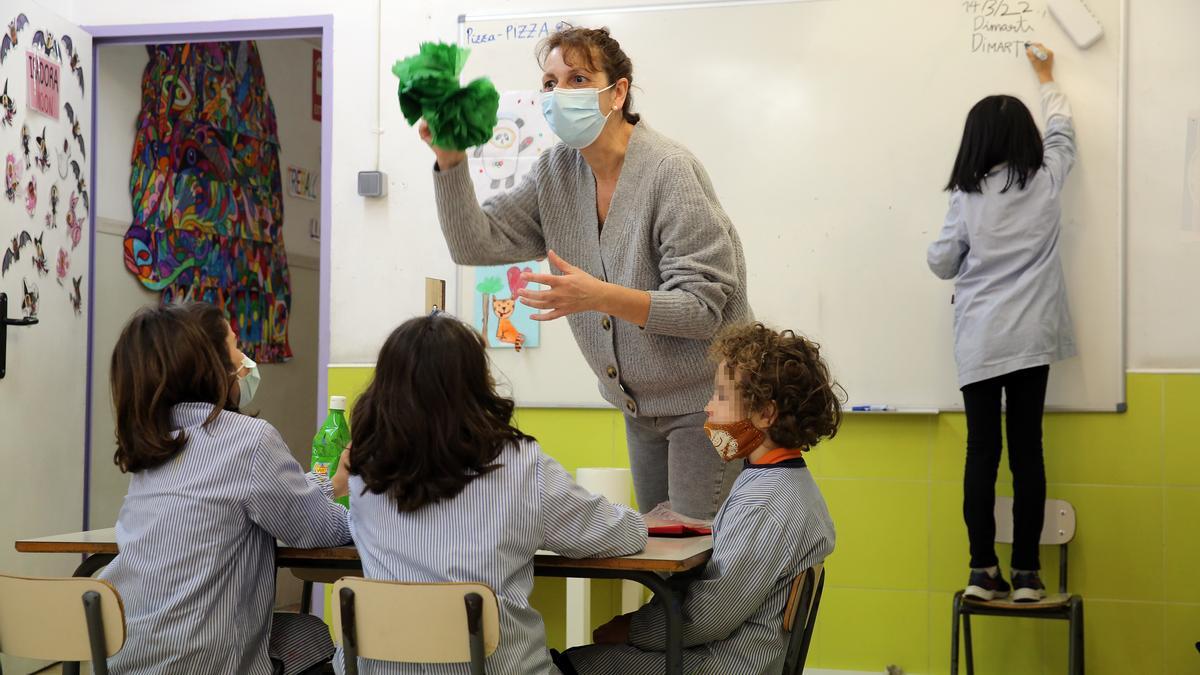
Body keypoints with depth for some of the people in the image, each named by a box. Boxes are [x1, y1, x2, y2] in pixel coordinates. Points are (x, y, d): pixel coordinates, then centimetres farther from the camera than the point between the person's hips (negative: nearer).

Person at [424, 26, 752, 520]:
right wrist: (450, 161, -18)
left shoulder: (669, 172, -21)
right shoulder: (557, 172, 0)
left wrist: (600, 296, -37)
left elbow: (704, 308, -25)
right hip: (641, 405, 7)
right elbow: (476, 244, -4)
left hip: (703, 399, -7)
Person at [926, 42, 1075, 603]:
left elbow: (942, 264, 3)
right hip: (1030, 337, 1)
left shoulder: (966, 196, -3)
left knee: (982, 451, 2)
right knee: (1027, 450, 3)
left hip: (978, 342, -1)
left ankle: (983, 571, 4)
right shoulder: (1046, 181, 1)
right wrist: (1047, 81, 37)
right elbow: (1061, 133, 22)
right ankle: (1026, 573, 5)